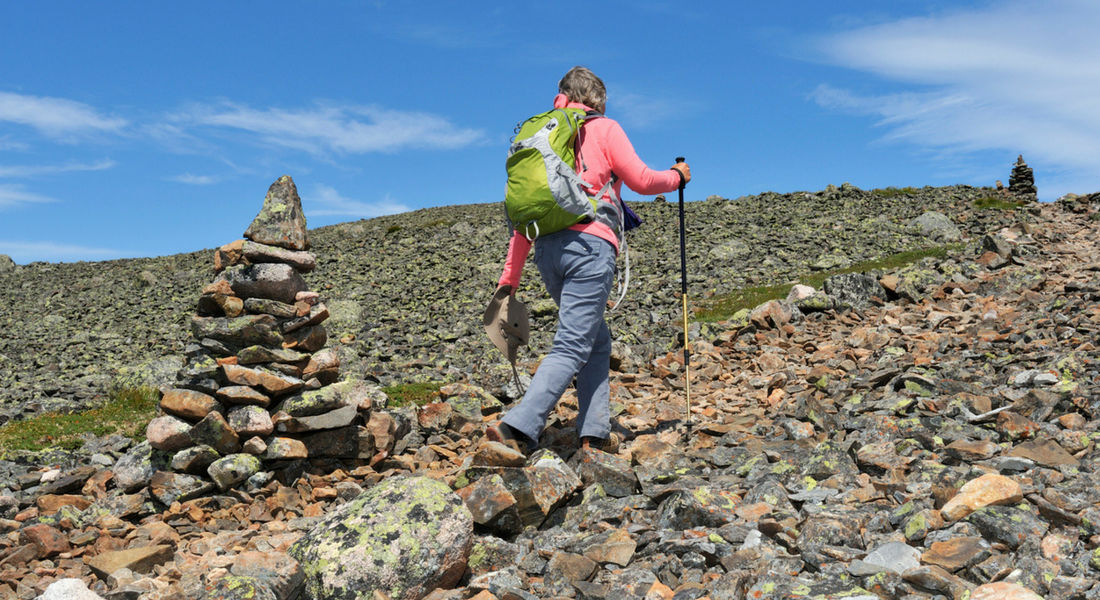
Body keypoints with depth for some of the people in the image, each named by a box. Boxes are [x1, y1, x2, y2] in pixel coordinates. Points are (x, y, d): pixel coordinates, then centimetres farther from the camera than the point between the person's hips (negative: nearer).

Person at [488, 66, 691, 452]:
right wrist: (677, 176, 27)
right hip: (588, 243, -6)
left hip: (547, 247, 6)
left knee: (597, 340, 17)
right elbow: (640, 180, 5)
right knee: (572, 347, -9)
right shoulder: (603, 129, 7)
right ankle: (518, 428, -23)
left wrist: (510, 277, 17)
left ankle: (594, 434, 11)